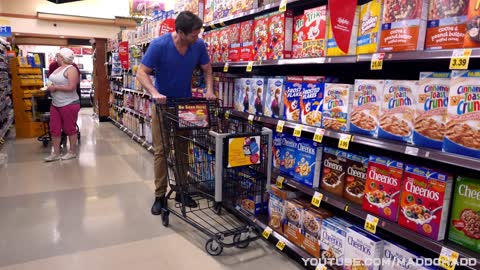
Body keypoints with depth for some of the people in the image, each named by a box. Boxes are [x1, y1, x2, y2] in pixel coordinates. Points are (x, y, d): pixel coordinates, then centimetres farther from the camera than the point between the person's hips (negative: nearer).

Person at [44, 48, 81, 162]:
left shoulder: (71, 69, -13)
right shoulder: (58, 69, 14)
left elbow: (71, 87, -23)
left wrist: (55, 87, -16)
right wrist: (49, 87, 7)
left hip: (69, 104, -9)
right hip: (55, 104, 9)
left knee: (70, 129, 3)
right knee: (54, 129, 9)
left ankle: (72, 152, 17)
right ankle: (56, 153, 18)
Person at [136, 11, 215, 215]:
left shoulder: (199, 45, -10)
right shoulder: (159, 45, -20)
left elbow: (207, 69, 5)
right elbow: (141, 72, -17)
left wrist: (209, 89, -10)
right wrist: (154, 92, -33)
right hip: (163, 104, -3)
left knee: (183, 149, 9)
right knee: (161, 151, -2)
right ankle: (160, 196, 9)